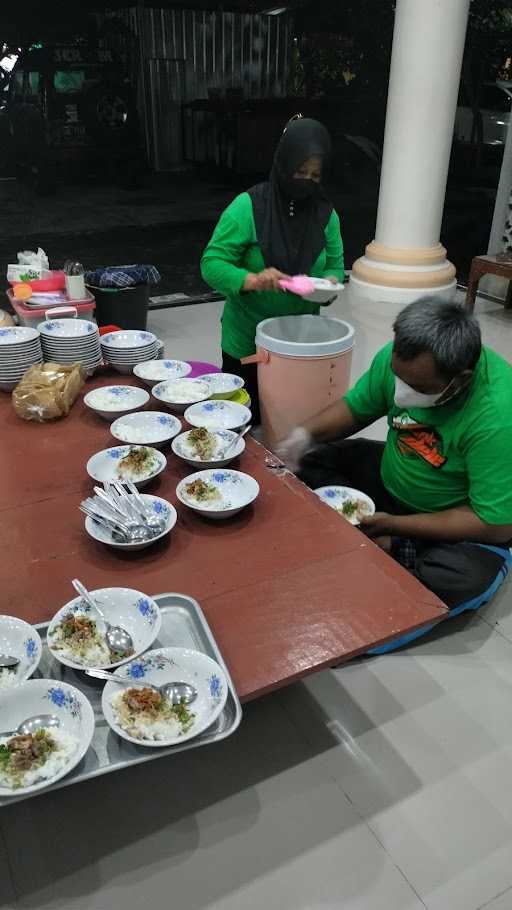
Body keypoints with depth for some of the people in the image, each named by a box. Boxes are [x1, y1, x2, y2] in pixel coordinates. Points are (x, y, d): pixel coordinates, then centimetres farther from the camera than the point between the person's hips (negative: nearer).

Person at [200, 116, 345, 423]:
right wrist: (252, 280, -32)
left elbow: (334, 265, 10)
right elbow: (212, 263, -14)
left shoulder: (326, 214, 1)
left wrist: (330, 282, -14)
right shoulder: (248, 207, -12)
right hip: (247, 342, -3)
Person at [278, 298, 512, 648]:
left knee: (468, 579, -35)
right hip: (391, 479, 6)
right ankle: (381, 545, -14)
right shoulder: (401, 358, -19)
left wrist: (392, 525, -26)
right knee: (311, 461, -6)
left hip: (462, 524, -5)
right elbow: (355, 407, -1)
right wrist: (306, 434, -21)